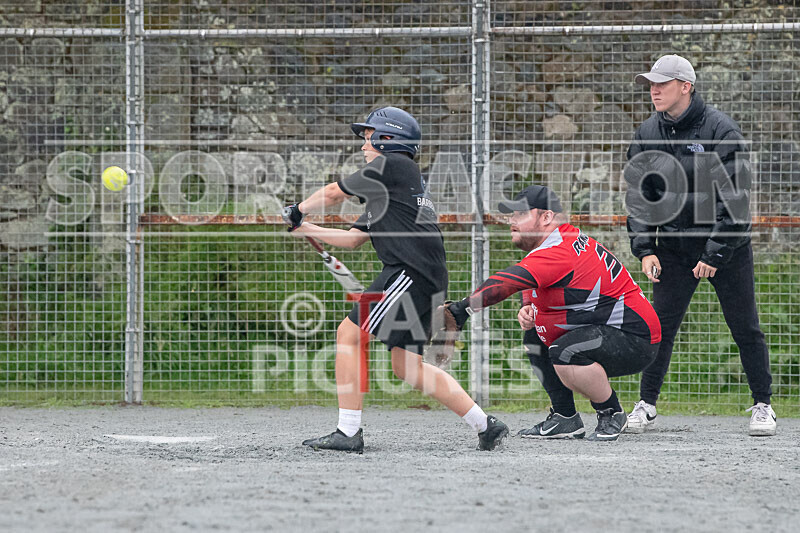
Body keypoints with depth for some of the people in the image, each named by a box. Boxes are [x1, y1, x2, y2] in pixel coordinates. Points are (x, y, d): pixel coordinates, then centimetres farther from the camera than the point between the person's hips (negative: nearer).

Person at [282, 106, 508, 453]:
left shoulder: (392, 165, -1)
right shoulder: (385, 188, 27)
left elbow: (333, 193, 6)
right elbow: (352, 239, 30)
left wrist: (297, 209, 23)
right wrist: (301, 227, 29)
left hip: (411, 272, -10)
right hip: (426, 279, 10)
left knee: (349, 334, -9)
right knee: (406, 366, 10)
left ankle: (348, 433, -12)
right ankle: (486, 426, 11)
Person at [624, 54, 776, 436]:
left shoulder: (721, 131, -14)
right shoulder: (647, 134, 1)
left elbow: (735, 199, -15)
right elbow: (638, 196, 6)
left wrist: (715, 254, -17)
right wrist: (644, 249, -5)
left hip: (727, 246, -3)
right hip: (673, 246, 3)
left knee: (745, 328, 1)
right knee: (659, 325, -2)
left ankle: (762, 405, 12)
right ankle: (646, 405, 7)